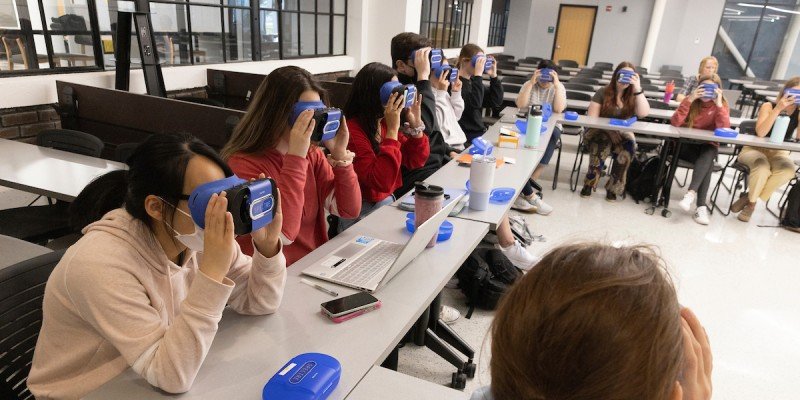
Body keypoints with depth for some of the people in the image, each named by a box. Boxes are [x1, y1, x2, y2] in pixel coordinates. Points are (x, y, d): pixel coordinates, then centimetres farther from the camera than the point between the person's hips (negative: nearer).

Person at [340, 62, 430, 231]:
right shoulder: (352, 130, -21)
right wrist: (392, 129, -27)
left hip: (388, 201, 7)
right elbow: (381, 182, -28)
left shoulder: (386, 123, 2)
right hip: (361, 213, -7)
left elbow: (415, 162, 7)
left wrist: (415, 124, -7)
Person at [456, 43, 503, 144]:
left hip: (479, 132, 8)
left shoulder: (473, 80, 12)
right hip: (466, 135, -8)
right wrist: (478, 74, -23)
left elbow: (496, 101, 10)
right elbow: (475, 103, -26)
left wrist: (493, 75, 1)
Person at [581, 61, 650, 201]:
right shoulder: (603, 92, 1)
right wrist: (609, 130, -21)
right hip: (600, 132, -2)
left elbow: (644, 113, -12)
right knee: (603, 145, -37)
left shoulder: (634, 96, 7)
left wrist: (638, 88, -17)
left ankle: (613, 189, -18)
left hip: (623, 134, 2)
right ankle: (589, 184, -24)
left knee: (627, 149, -31)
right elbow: (591, 118, -7)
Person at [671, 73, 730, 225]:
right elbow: (675, 123, -18)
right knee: (707, 164, -31)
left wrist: (719, 105, -23)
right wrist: (689, 100, -24)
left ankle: (691, 193, -43)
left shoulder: (722, 105, -1)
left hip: (708, 146, 0)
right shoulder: (692, 101, -1)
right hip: (686, 144, 0)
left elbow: (725, 130, -18)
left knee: (706, 157, -36)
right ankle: (701, 205, -35)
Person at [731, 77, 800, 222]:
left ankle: (748, 198, -13)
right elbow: (760, 133, -24)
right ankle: (752, 203, -10)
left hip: (778, 153, 3)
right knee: (762, 167, -38)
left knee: (788, 170, -32)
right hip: (755, 150, -3)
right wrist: (778, 109, -28)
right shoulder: (769, 106, -8)